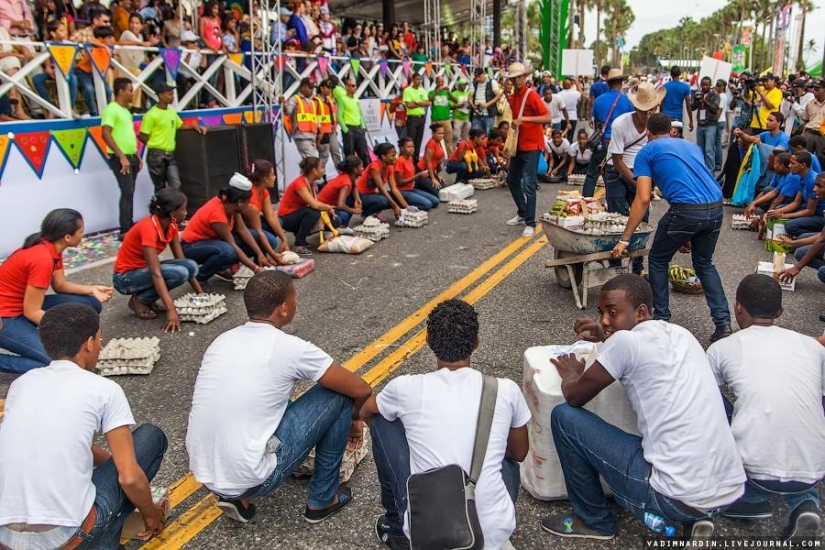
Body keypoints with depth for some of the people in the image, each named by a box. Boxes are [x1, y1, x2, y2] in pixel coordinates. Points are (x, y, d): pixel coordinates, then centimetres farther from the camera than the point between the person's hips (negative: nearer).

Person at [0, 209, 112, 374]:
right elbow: (32, 312, -24)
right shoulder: (42, 259, -28)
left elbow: (60, 285, 9)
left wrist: (92, 290, -6)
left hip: (26, 305, 10)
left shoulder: (52, 248, -1)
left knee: (91, 305, 1)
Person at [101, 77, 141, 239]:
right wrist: (122, 157, -22)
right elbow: (106, 134, -19)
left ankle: (130, 227, 17)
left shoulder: (126, 110, 16)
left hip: (131, 157, 9)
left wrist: (137, 155, 18)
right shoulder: (111, 109, -11)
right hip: (120, 158, -9)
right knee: (127, 192, -12)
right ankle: (125, 231, -10)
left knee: (129, 192, 11)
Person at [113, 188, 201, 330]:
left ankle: (148, 300, 1)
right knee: (179, 273, -28)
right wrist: (171, 310, -41)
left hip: (144, 269, 8)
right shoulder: (148, 228, -29)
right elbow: (156, 274, -35)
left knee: (191, 266, -13)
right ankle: (140, 301, -7)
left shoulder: (171, 225, -5)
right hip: (125, 277, -8)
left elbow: (181, 260, 1)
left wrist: (200, 292, -3)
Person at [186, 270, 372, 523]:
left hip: (204, 473, 7)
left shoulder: (222, 340, 7)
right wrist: (354, 419, 21)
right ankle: (322, 499, 16)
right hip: (250, 479, -7)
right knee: (338, 395, 3)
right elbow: (362, 390, -4)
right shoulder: (290, 348, -12)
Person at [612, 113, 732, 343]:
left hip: (686, 210, -6)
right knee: (704, 264, 25)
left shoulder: (647, 152, 10)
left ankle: (661, 320, 21)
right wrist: (690, 234, 38)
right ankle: (723, 323, 17)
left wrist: (624, 240, 2)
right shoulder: (692, 146, 27)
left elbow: (643, 200, 0)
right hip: (715, 207, 6)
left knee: (657, 261, 18)